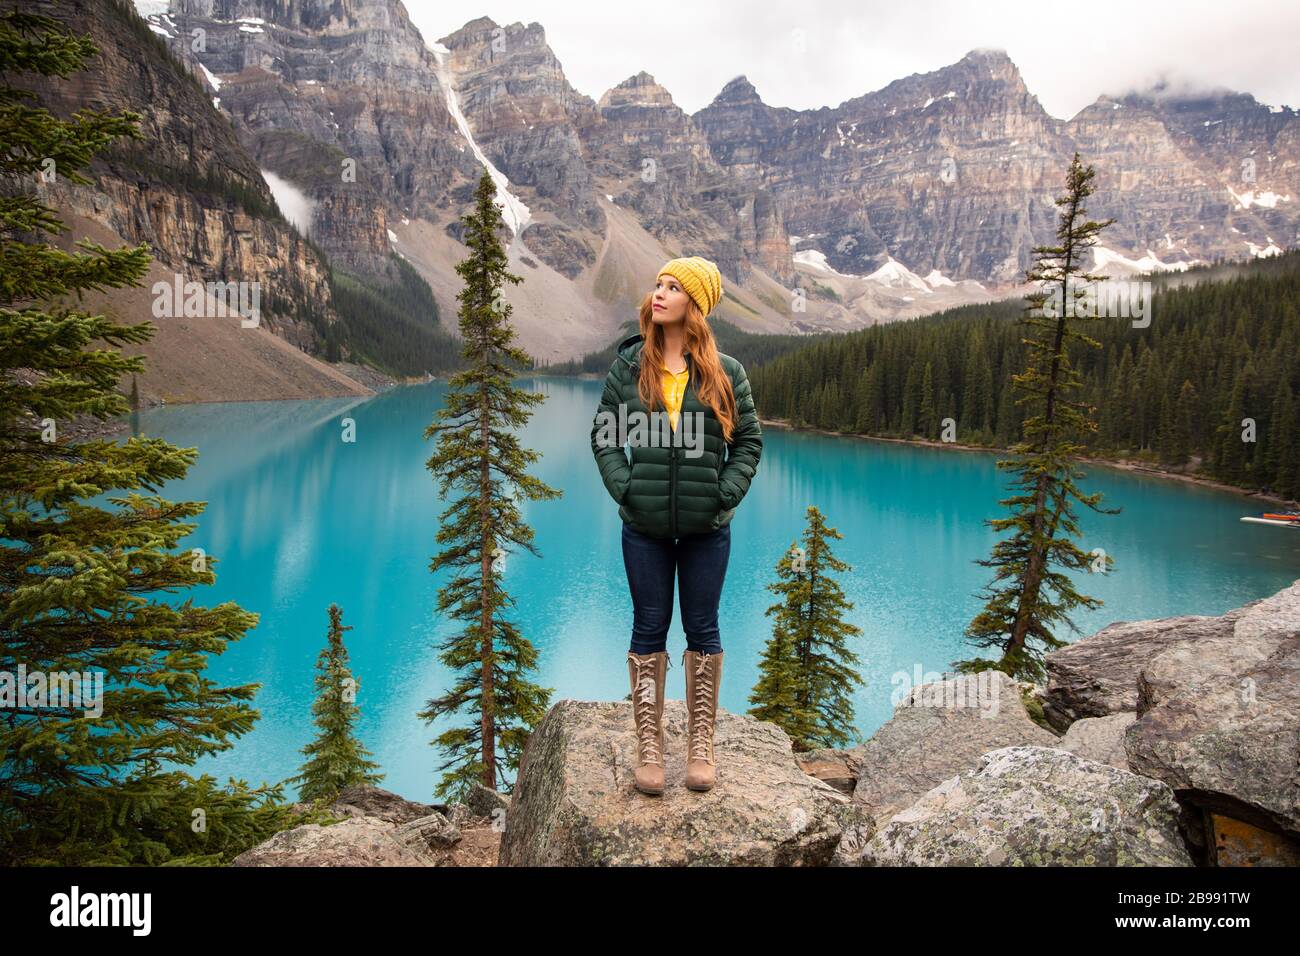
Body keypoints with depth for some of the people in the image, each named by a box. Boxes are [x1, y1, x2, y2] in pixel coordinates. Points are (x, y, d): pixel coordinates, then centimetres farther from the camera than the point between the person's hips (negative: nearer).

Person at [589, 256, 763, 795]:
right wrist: (625, 488, -7)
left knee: (702, 631, 9)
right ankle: (648, 746, 19)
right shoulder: (629, 366, 2)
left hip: (706, 528, 0)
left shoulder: (724, 373, 0)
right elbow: (603, 434, 5)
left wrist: (725, 494, -7)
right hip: (645, 527, 0)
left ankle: (701, 745, 23)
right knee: (649, 631, 8)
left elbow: (748, 441, 4)